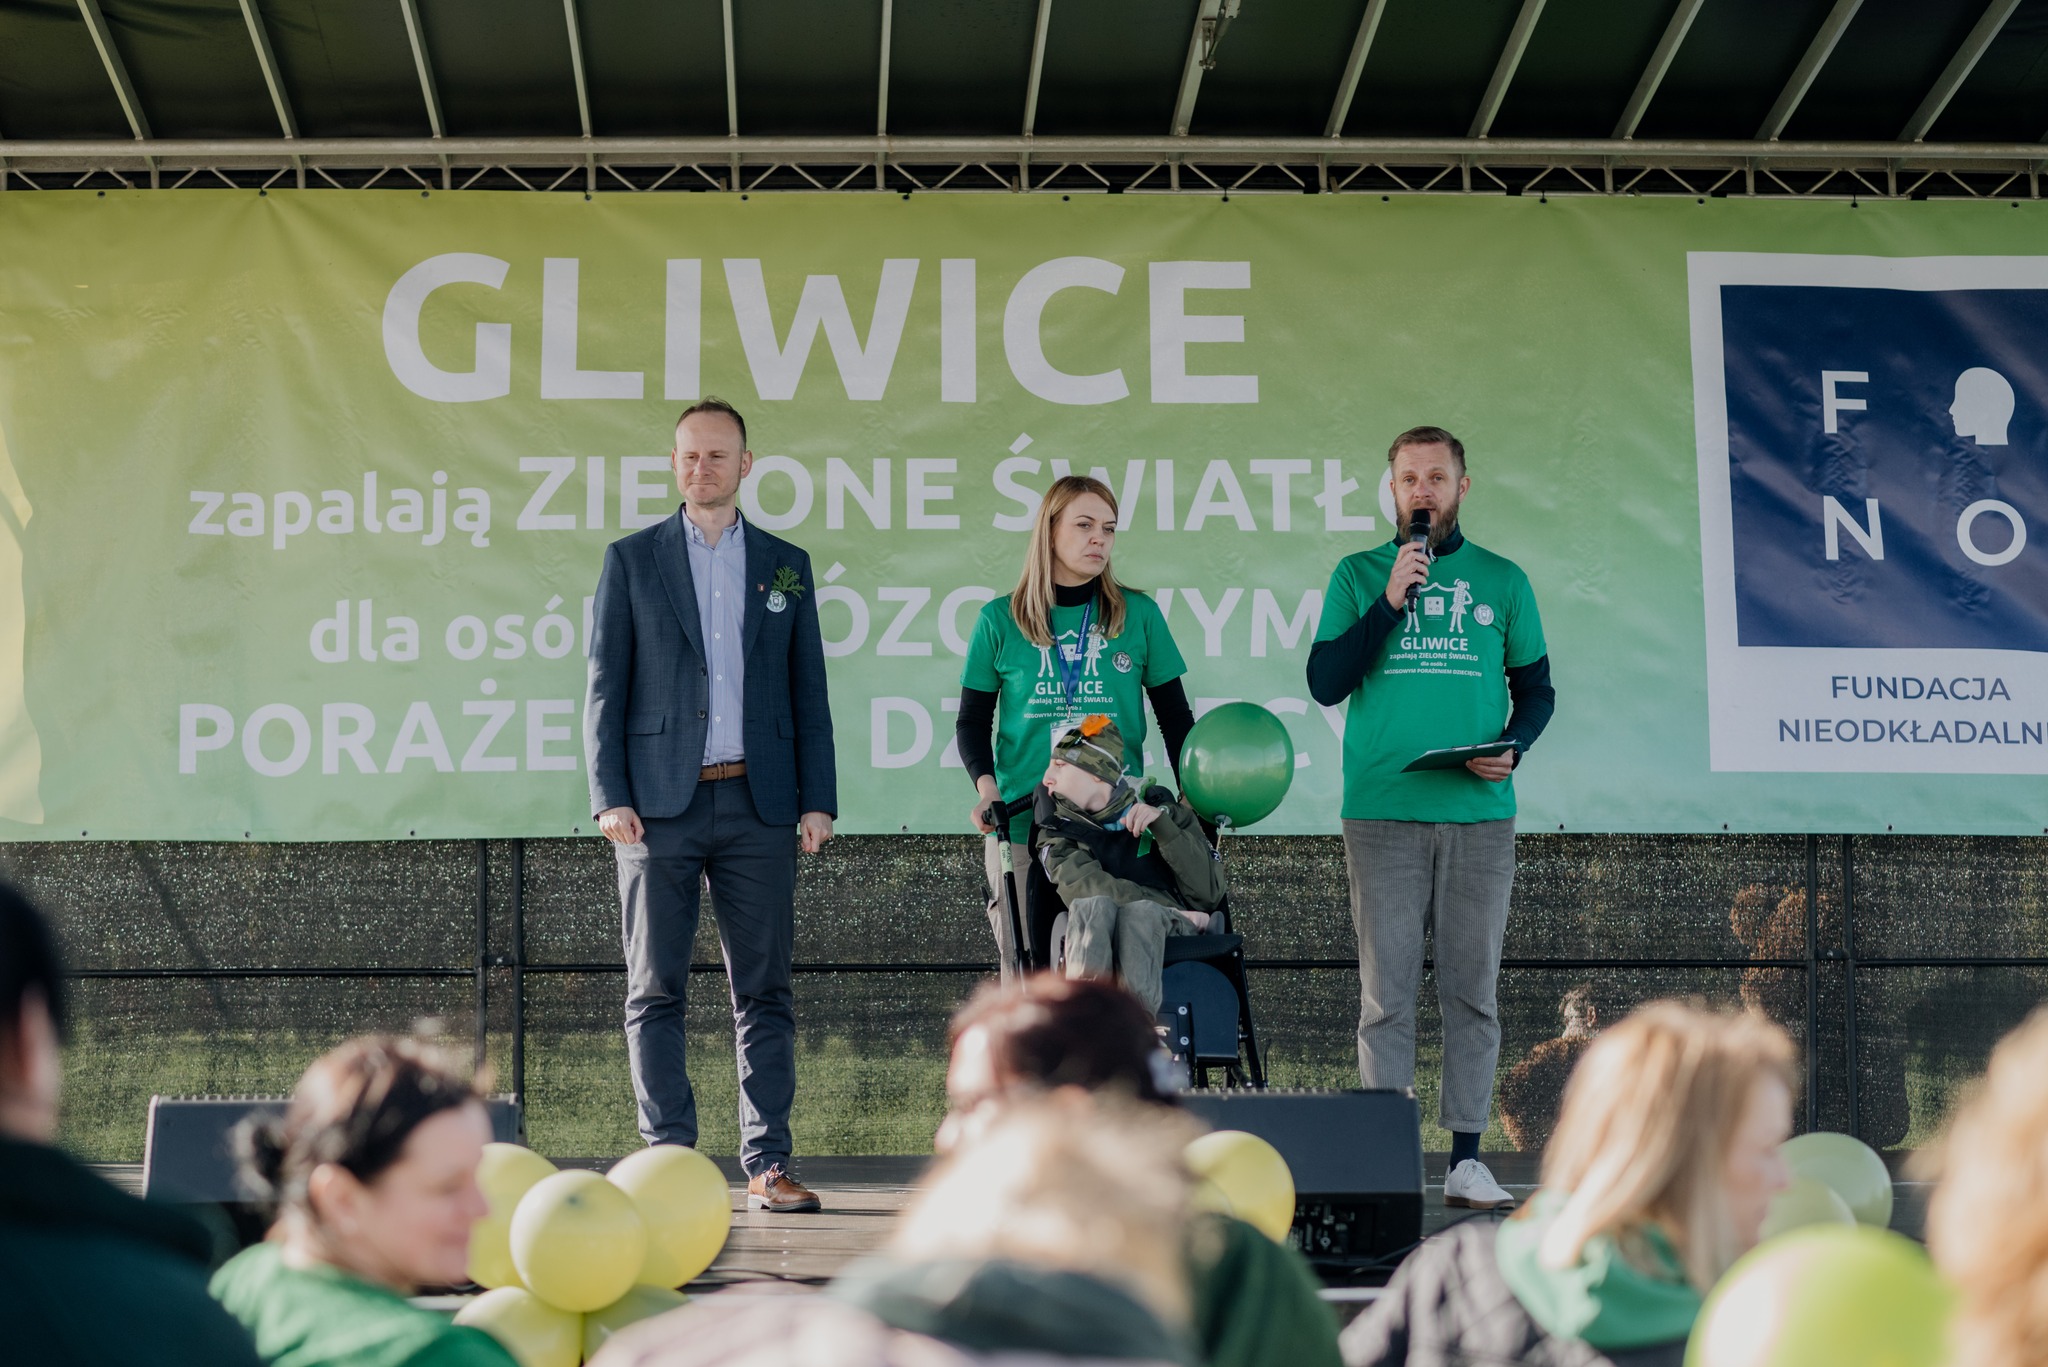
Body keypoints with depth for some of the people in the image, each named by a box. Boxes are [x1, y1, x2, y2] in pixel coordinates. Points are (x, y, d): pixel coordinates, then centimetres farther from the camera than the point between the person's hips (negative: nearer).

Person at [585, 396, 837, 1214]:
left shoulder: (785, 565, 12)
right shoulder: (631, 560, 7)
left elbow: (808, 690, 12)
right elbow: (604, 686, 4)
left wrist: (818, 800, 3)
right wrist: (609, 797, -7)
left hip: (758, 802, 1)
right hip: (660, 804, -1)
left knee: (764, 992, 2)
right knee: (655, 992, -1)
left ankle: (767, 1166, 5)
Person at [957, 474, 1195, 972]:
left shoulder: (1139, 615, 6)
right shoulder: (1000, 621, 5)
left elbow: (1175, 716, 10)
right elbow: (973, 721, 8)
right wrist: (986, 787, -9)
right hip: (1022, 824, 0)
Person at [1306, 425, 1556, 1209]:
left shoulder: (1502, 581, 11)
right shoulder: (1359, 576, 8)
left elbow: (1536, 688, 14)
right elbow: (1326, 683, -1)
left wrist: (1513, 746, -6)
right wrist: (1391, 601, -11)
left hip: (1479, 814, 1)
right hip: (1382, 813, -1)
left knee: (1472, 988, 1)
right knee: (1386, 992, -2)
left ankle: (1466, 1159, 5)